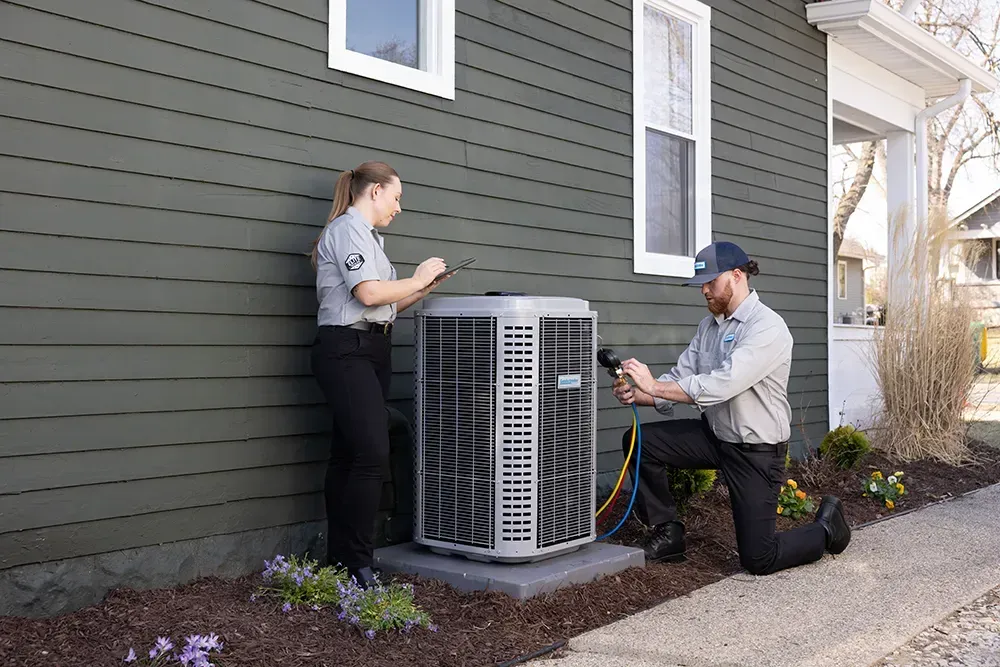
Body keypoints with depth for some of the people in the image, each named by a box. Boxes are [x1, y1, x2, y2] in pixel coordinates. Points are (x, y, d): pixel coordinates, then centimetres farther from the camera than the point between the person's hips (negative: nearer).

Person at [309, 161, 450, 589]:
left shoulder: (367, 235, 23)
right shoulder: (347, 228, -6)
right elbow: (369, 293, -18)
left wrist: (423, 289, 12)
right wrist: (416, 279, -4)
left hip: (370, 352, 10)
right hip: (345, 349, -10)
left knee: (348, 456, 8)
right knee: (372, 453, -16)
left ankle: (339, 560, 12)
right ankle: (357, 567, -11)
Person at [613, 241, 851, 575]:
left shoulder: (767, 328, -22)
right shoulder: (708, 325, 4)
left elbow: (720, 386, -32)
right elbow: (680, 379, 0)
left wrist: (654, 386, -29)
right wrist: (637, 395, -20)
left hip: (756, 450, -7)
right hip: (714, 434, 7)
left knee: (758, 559, -5)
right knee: (637, 441, -10)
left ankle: (827, 526, 25)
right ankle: (667, 534, 5)